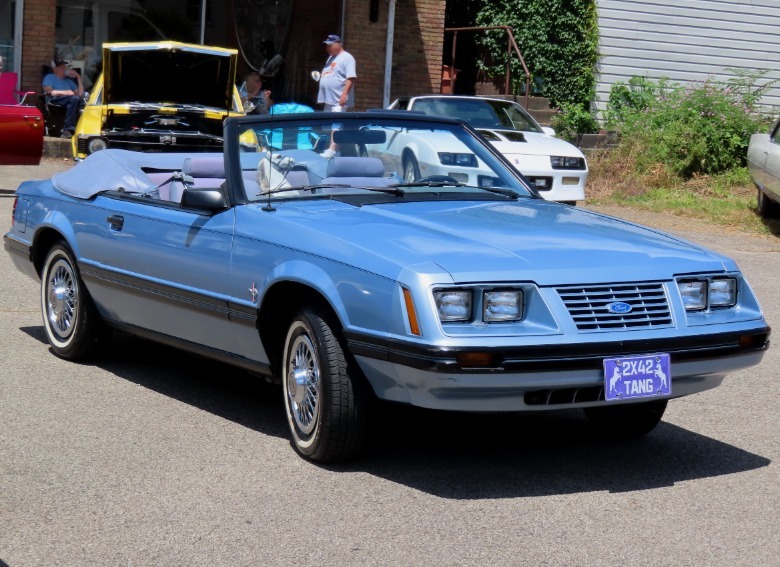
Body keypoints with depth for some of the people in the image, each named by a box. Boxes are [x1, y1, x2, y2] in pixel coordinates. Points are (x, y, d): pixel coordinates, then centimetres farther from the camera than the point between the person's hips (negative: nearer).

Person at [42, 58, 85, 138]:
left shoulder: (69, 80, 35)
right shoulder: (49, 77, 22)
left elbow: (80, 94, 21)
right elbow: (48, 91, 1)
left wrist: (78, 77, 22)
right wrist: (64, 92, -10)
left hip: (69, 102, 5)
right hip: (55, 100, -5)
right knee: (75, 98, -37)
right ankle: (68, 129, -46)